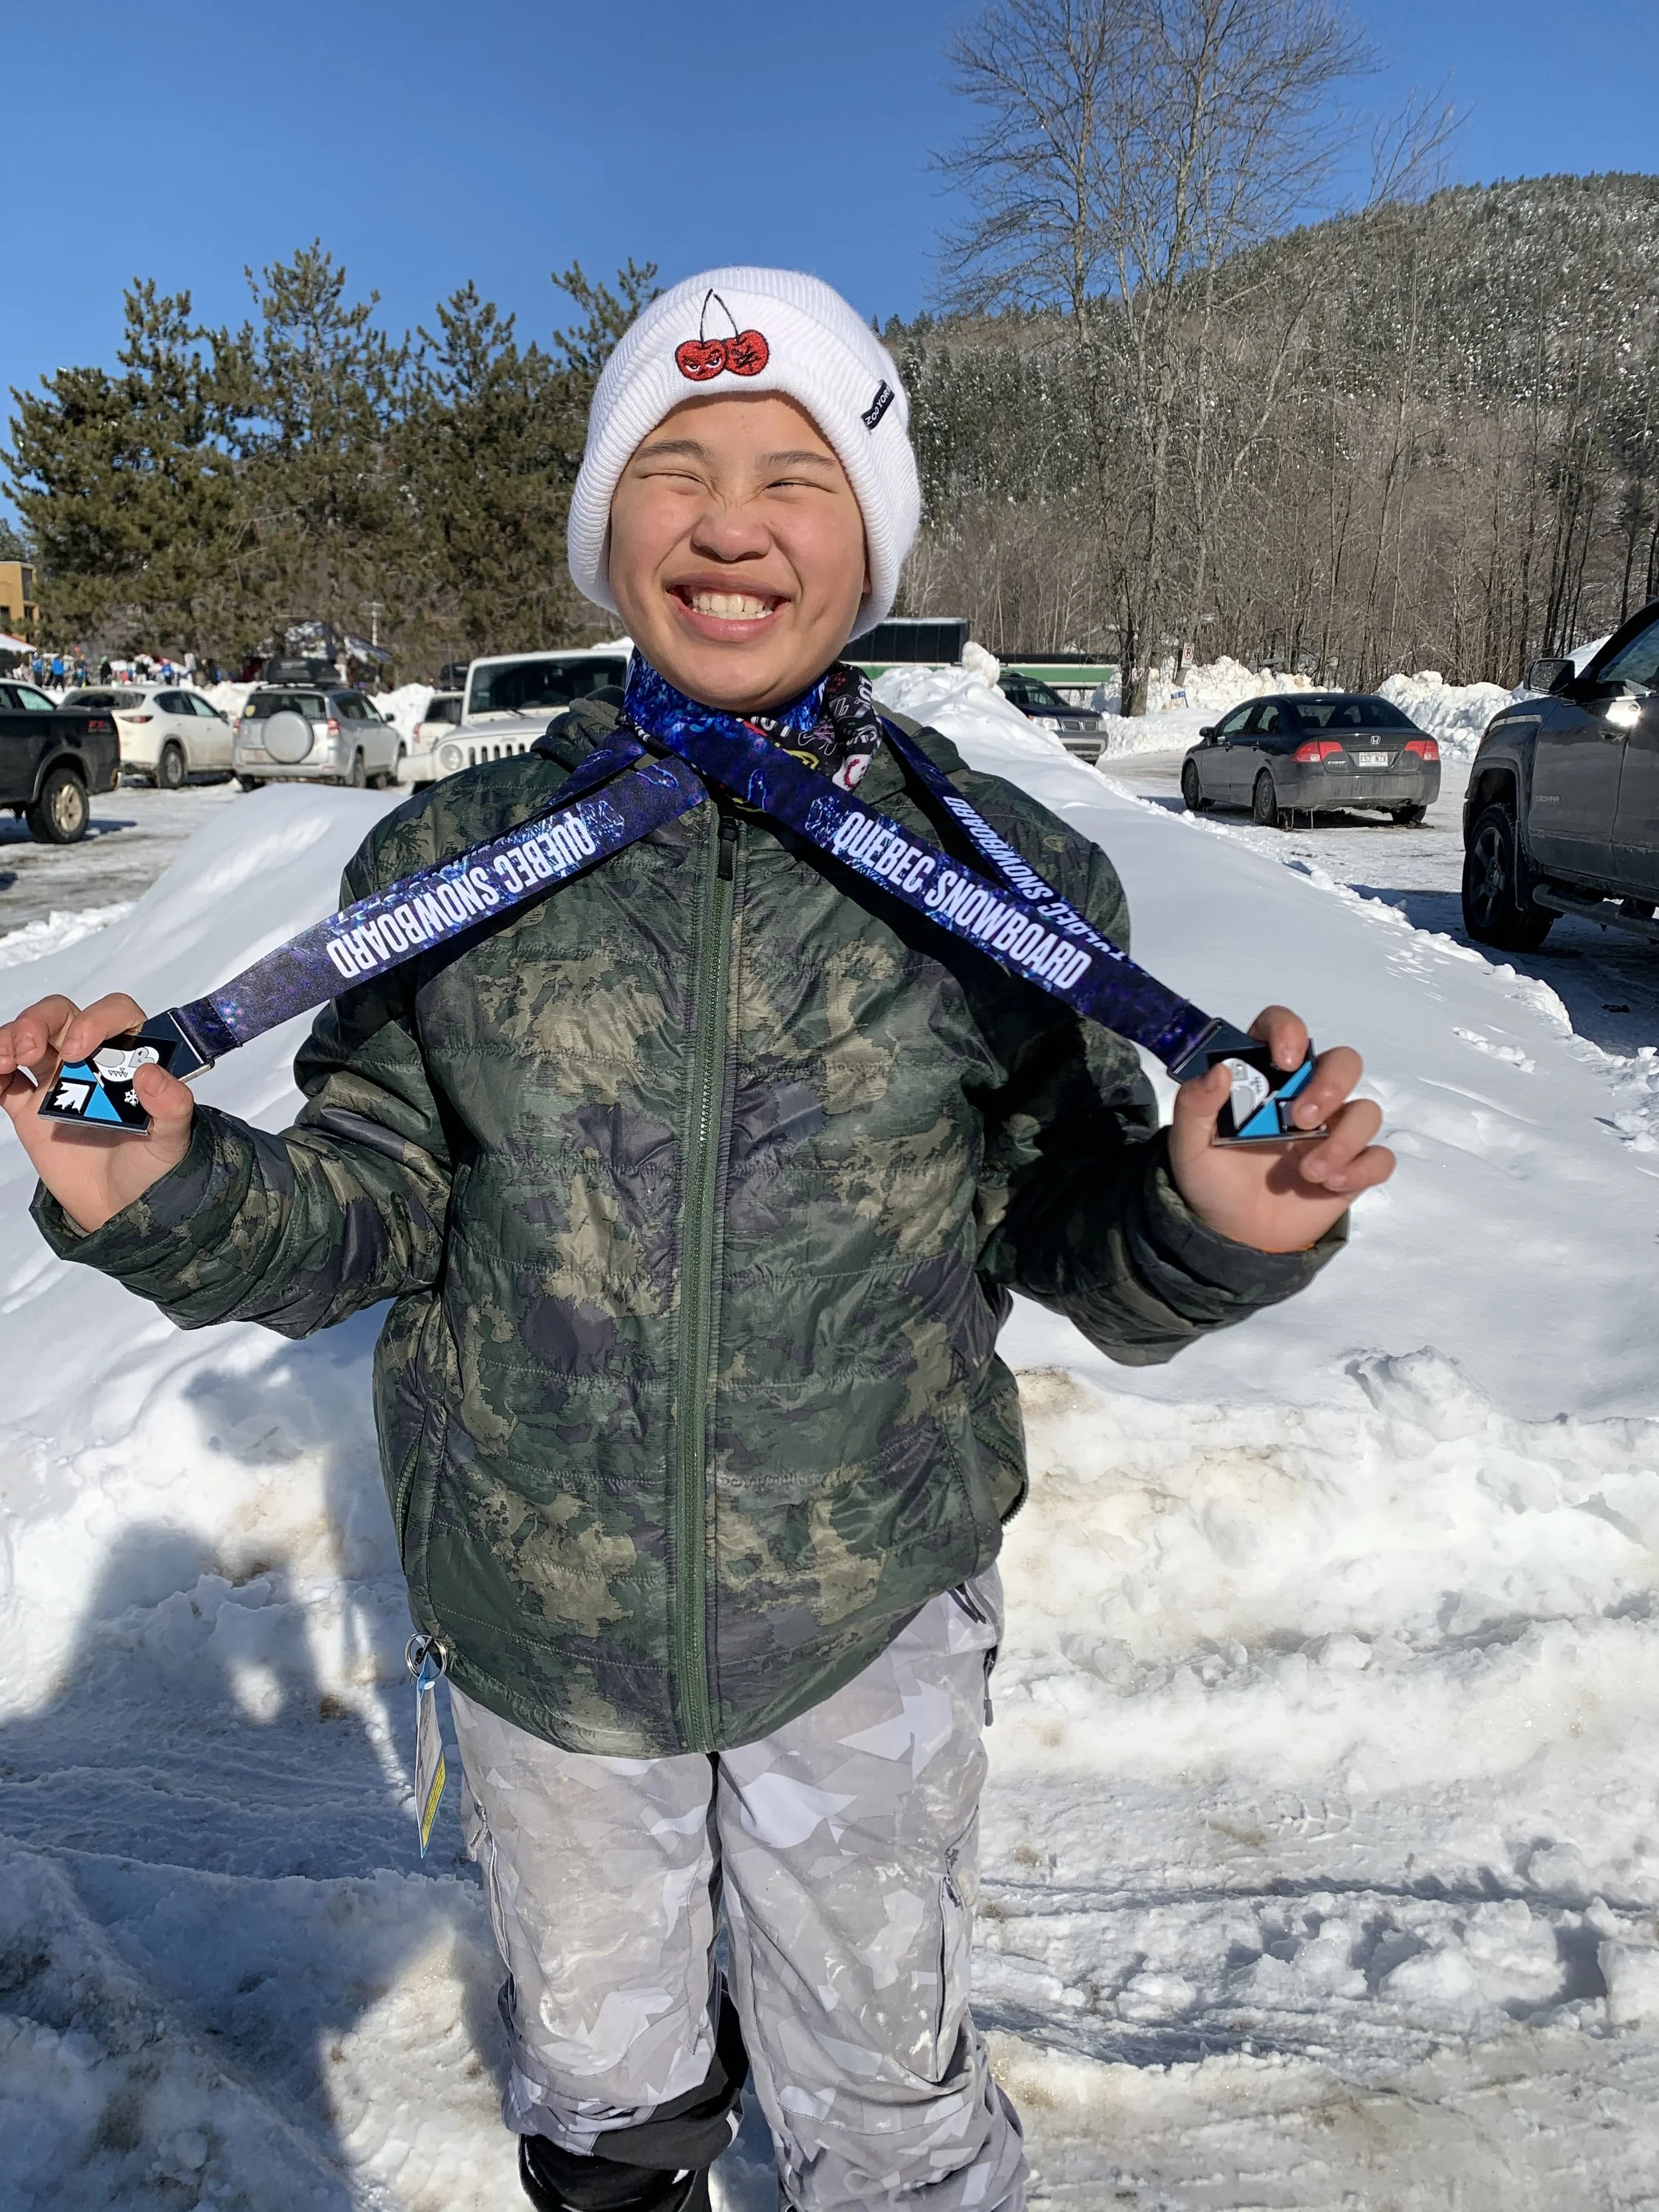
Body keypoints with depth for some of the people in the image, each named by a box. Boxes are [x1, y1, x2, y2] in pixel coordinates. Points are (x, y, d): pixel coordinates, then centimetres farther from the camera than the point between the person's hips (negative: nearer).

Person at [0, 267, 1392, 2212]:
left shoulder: (1002, 869, -11)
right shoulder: (455, 858, -8)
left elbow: (1077, 1246, -6)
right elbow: (370, 1201, -3)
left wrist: (1212, 1226, -27)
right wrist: (170, 1198, -22)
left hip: (866, 1618, -1)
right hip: (535, 1626, 2)